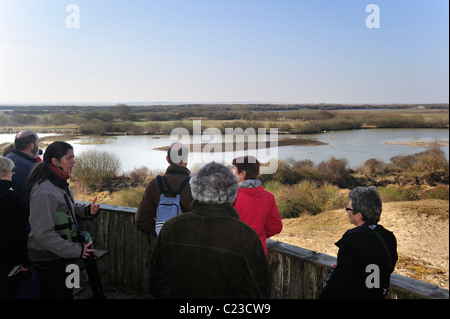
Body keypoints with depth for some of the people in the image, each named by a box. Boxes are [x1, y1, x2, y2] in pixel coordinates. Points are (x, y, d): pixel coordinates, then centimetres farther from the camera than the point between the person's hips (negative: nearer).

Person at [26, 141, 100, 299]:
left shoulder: (59, 183, 3)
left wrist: (86, 209, -2)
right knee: (59, 294, 6)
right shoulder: (45, 192, -28)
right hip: (47, 260, -9)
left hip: (58, 255, 9)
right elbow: (43, 234, -29)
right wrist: (76, 250, -24)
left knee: (64, 292, 22)